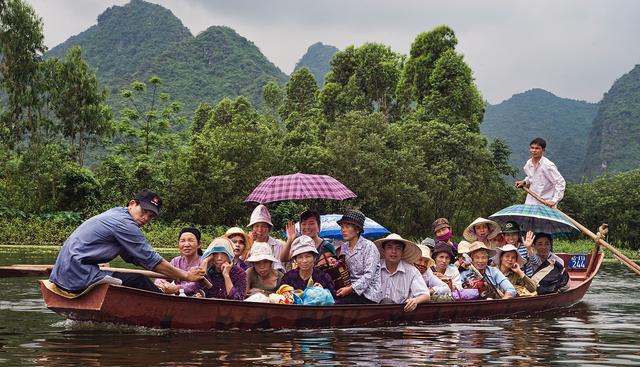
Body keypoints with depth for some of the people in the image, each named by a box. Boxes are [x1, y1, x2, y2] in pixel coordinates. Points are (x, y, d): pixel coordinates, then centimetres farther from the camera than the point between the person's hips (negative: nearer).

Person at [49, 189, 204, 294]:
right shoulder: (124, 223, -14)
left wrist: (175, 274, 14)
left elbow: (135, 258, 20)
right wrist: (186, 276, -3)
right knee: (138, 281, -11)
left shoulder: (117, 214, 16)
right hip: (78, 276, -11)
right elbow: (151, 260, -12)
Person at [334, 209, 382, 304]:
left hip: (368, 294, -6)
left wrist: (350, 289, -20)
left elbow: (369, 275, -14)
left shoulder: (368, 246, -6)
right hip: (352, 291, 6)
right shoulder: (344, 248, 15)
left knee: (335, 303, -28)